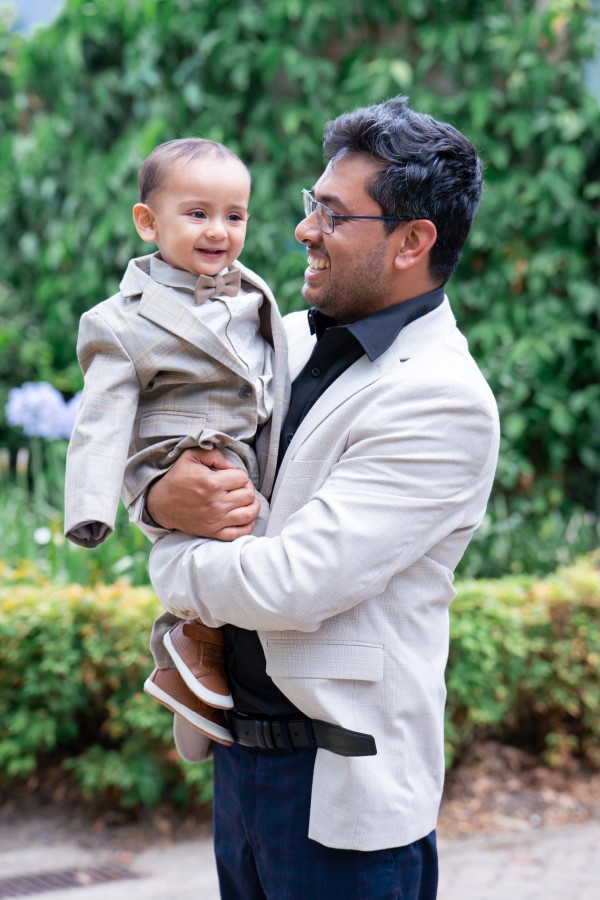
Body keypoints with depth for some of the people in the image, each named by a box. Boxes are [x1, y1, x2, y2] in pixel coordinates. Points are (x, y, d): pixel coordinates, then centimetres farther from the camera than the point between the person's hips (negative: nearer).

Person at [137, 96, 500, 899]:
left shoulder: (443, 403, -19)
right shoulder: (291, 339, 6)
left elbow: (291, 585, -25)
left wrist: (174, 560, -7)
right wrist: (159, 501, -10)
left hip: (340, 785, -7)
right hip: (238, 744, 7)